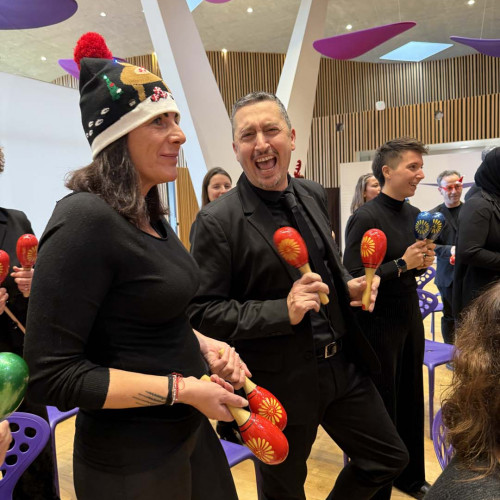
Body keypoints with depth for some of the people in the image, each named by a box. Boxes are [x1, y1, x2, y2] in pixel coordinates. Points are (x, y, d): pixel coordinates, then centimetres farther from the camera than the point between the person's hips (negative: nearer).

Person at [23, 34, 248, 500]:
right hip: (133, 462, -7)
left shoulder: (149, 214, 3)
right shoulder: (85, 219, -23)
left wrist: (205, 346, -2)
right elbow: (51, 375, -23)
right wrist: (181, 388, -22)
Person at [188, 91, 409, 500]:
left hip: (343, 366, 6)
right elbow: (201, 312, -17)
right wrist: (283, 311, -27)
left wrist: (348, 286, -3)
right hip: (279, 384, -5)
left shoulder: (314, 195, 2)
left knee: (389, 459, 21)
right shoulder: (218, 221, -18)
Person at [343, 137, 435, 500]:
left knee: (411, 400, 18)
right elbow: (353, 279, -22)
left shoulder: (414, 214, 5)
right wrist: (403, 264, -23)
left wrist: (423, 262, -5)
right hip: (378, 323, -7)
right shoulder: (366, 218, -18)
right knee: (380, 406, 9)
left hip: (410, 317, 7)